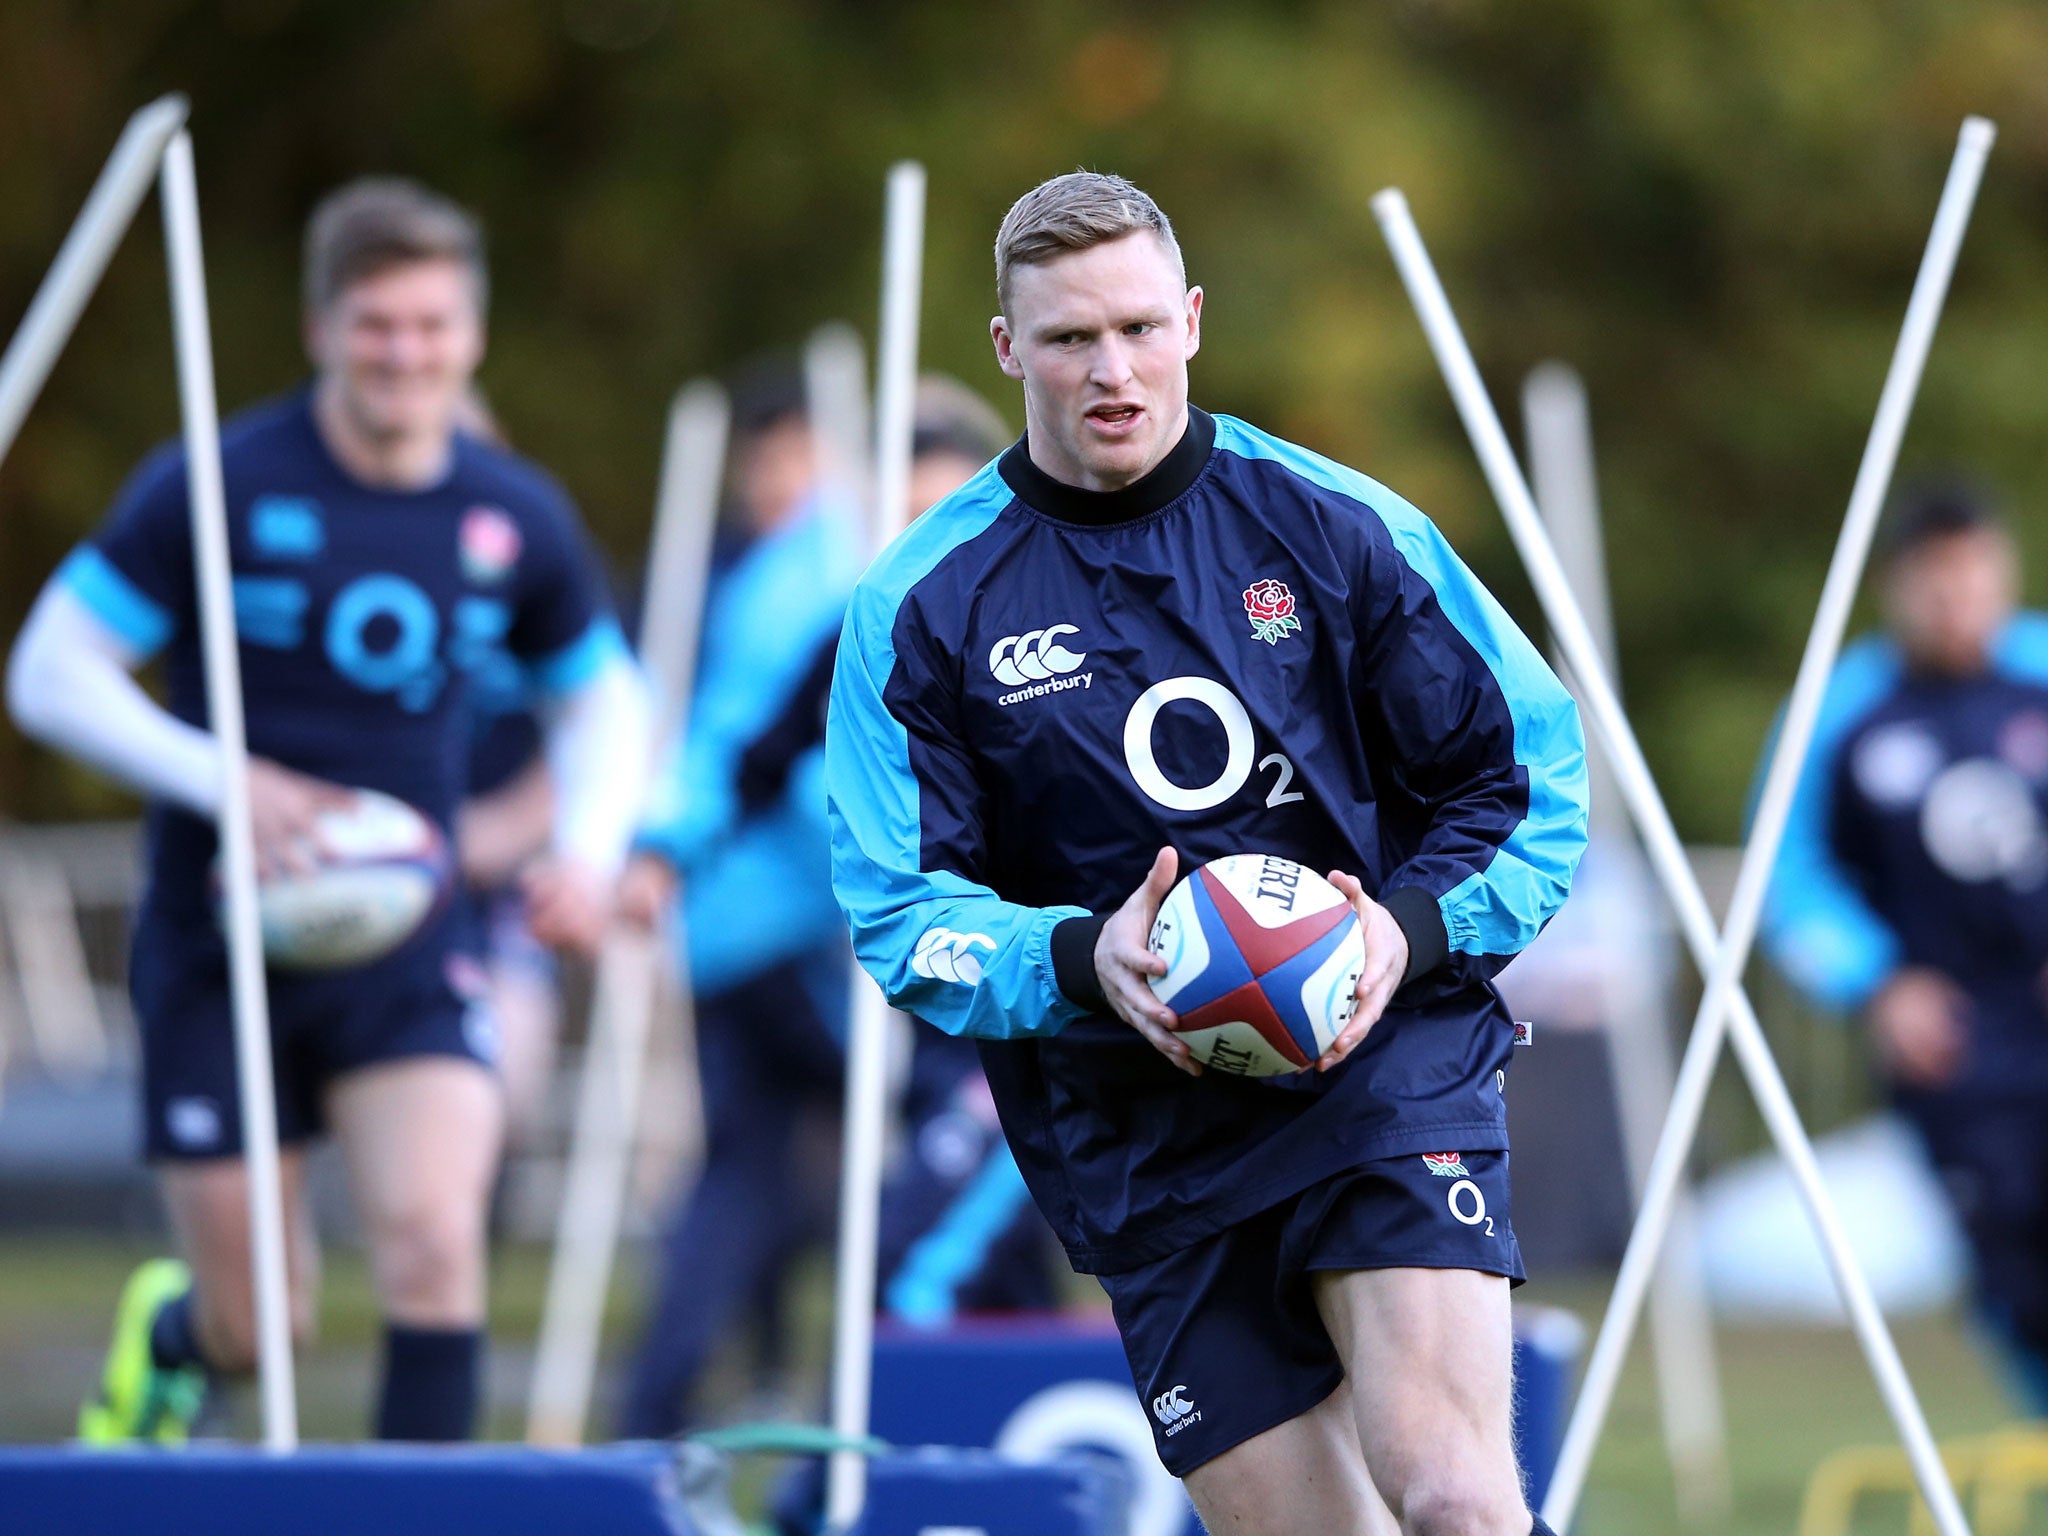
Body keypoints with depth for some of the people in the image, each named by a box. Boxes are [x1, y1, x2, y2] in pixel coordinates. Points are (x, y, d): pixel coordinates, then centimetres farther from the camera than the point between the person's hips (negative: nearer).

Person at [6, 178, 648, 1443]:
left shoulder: (518, 520, 1)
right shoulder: (217, 487, -11)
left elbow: (602, 697, 17)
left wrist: (590, 848, -3)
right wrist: (229, 785, -22)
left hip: (407, 954, 2)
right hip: (218, 947, -2)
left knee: (434, 1242, -20)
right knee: (255, 1330, 3)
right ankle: (164, 1334, 40)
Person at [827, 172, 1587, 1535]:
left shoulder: (1336, 526, 3)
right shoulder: (921, 605, 3)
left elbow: (1532, 771, 7)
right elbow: (897, 908, 1)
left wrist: (1415, 929, -11)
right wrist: (1080, 962, -18)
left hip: (1385, 1066, -1)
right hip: (1142, 1147, 1)